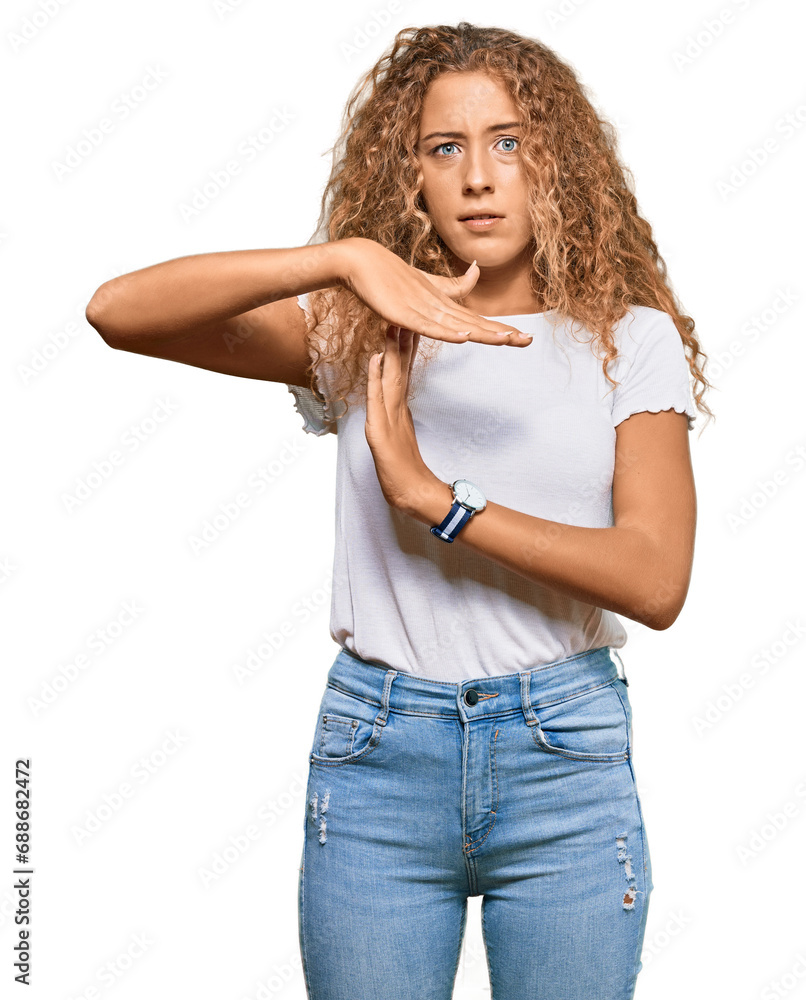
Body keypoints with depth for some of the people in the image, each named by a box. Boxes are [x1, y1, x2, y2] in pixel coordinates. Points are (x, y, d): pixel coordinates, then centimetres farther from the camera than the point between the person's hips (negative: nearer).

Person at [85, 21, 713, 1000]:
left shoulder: (631, 339, 1)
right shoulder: (355, 332, 2)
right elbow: (119, 309, -11)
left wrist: (437, 499, -19)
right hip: (376, 752, 0)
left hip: (567, 766, 0)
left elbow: (656, 581, -10)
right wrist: (347, 256, -22)